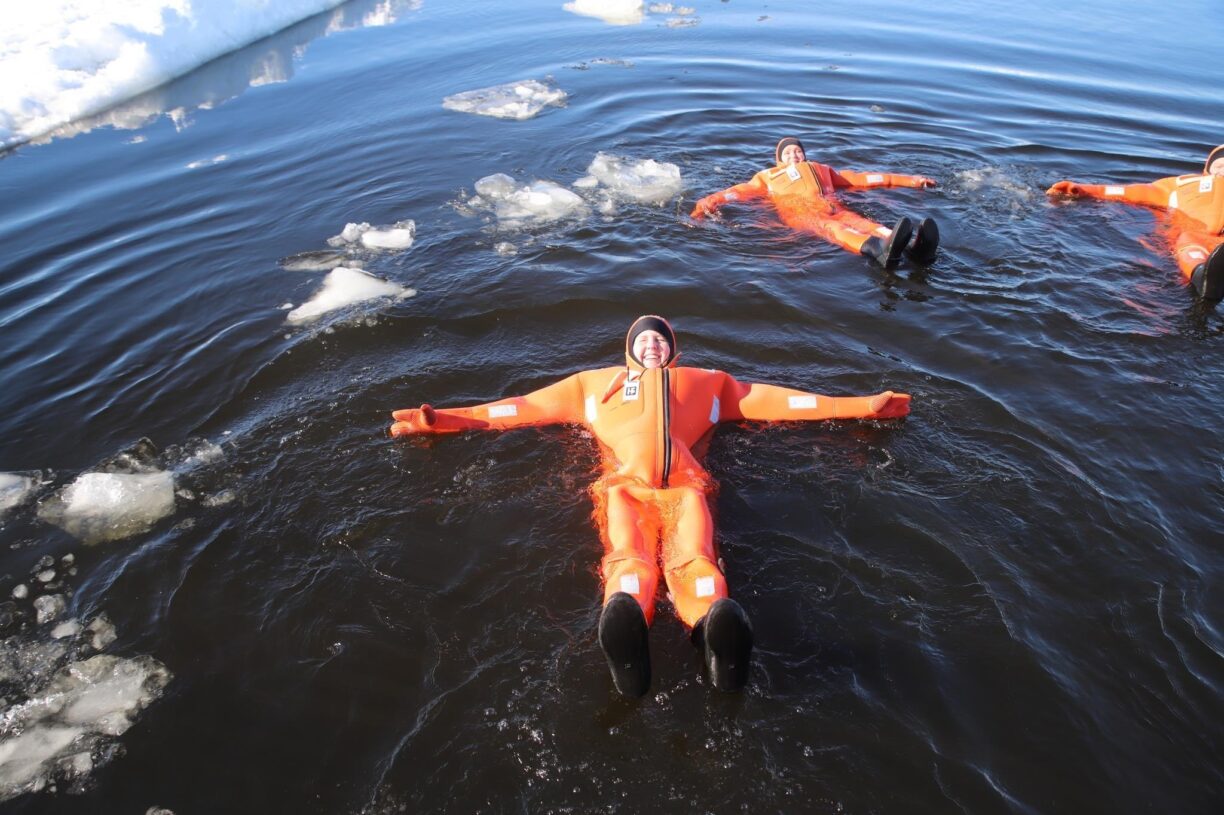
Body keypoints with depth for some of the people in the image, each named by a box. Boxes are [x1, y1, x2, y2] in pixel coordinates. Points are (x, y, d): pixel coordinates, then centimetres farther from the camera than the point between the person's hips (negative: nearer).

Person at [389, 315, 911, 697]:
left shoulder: (705, 382, 37)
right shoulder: (596, 383, 37)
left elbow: (775, 400, 33)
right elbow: (527, 406, 32)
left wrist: (860, 406, 27)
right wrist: (447, 419, 24)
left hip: (683, 485, 0)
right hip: (626, 485, 0)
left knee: (692, 558, -32)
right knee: (630, 556, -34)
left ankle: (717, 628, -64)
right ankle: (625, 623, -65)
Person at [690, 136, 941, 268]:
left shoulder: (823, 170, 41)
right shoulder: (768, 176, 36)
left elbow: (862, 178, 36)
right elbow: (741, 191, 21)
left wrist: (908, 180, 30)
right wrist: (710, 201, 0)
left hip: (832, 208, 3)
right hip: (799, 212, -3)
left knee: (857, 220, -31)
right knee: (830, 227, -36)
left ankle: (912, 246, -61)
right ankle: (878, 249, -69)